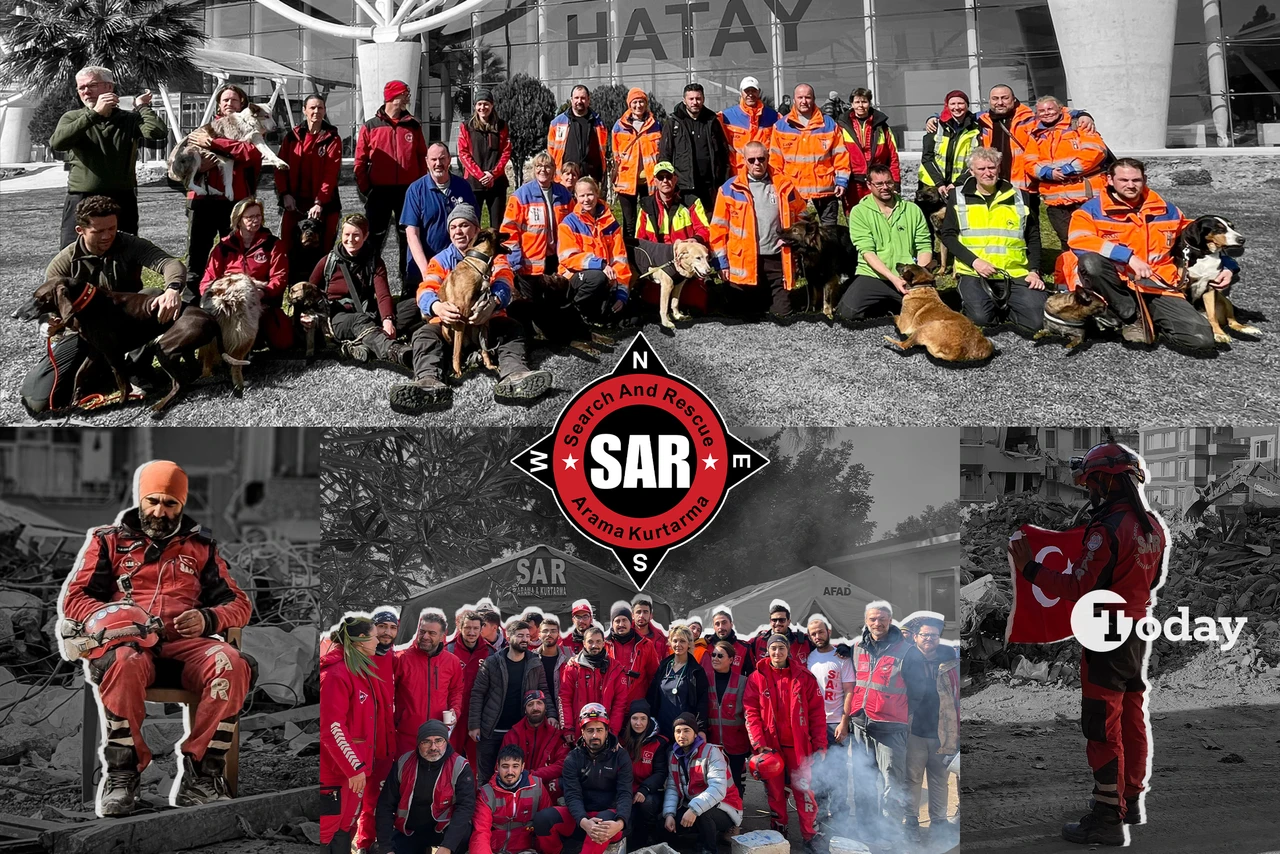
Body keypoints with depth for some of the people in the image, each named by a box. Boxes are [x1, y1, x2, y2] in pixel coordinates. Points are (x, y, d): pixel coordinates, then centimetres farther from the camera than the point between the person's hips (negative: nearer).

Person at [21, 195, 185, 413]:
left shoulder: (131, 246, -10)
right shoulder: (62, 265, -10)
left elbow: (172, 263, -27)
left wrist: (173, 289, -51)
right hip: (82, 334, 0)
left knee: (154, 297, -33)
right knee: (39, 400, -22)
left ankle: (137, 369, -11)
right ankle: (107, 372, 3)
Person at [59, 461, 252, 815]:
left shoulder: (200, 547, 24)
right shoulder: (109, 540, 20)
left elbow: (239, 603, 19)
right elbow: (72, 599, 11)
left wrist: (207, 619, -5)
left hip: (184, 641, 2)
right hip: (124, 639, -2)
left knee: (231, 664, -33)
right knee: (125, 663, -41)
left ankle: (200, 774, -28)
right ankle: (122, 773, -27)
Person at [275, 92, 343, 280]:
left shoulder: (332, 139, 0)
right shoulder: (292, 136, 8)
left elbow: (331, 173, -9)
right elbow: (281, 167, 6)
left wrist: (320, 202, -19)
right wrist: (285, 194, -8)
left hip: (323, 204, -2)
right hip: (294, 203, 2)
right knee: (289, 248, 1)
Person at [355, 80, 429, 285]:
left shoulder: (413, 126, 8)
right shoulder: (370, 127, 2)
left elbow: (422, 158, 8)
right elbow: (360, 161, 0)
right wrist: (365, 190, -6)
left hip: (408, 191, 2)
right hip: (379, 191, -2)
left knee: (408, 238, 6)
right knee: (374, 239, 3)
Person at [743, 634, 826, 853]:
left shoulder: (804, 677, 1)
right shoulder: (757, 678, 1)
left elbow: (817, 712, 1)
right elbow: (751, 713, -2)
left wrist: (820, 744, -5)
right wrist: (759, 743, -11)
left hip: (799, 745, -1)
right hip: (770, 746, 1)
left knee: (805, 792, -2)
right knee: (774, 792, 9)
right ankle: (778, 835, 21)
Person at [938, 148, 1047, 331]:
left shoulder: (1019, 198, 11)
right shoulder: (958, 197, 6)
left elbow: (1033, 238, 15)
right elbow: (948, 235, 2)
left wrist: (1034, 271, 1)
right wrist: (974, 261, -12)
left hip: (1016, 274, 2)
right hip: (974, 273, -2)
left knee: (1037, 320, -18)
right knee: (981, 317, -29)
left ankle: (1006, 306, 14)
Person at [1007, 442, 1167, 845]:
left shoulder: (1108, 529, -22)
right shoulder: (1154, 526, 6)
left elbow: (1080, 589, -23)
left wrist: (1030, 569, -17)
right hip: (1140, 632, 9)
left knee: (1103, 726, -5)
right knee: (1133, 717, 18)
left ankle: (1109, 818, -4)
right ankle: (1132, 800, 29)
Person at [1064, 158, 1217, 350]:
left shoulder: (1166, 210, 13)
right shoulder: (1092, 210, -1)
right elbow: (1079, 241, -20)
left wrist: (1226, 266, 9)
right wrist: (1128, 256, -25)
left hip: (1157, 288, 2)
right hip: (1116, 285, -2)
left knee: (1202, 339, -20)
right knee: (1090, 262, -36)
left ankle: (1151, 319, 9)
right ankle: (1133, 318, -15)